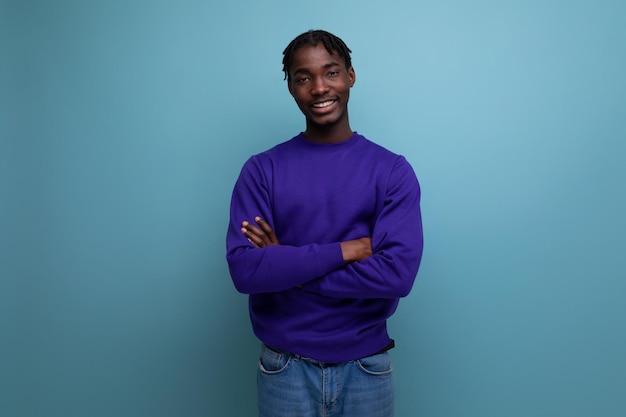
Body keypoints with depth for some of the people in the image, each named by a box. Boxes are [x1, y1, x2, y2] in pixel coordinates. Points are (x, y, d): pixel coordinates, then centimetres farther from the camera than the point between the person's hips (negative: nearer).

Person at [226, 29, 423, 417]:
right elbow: (244, 270, -16)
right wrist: (342, 251, -20)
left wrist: (288, 267, -17)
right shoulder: (262, 170, -6)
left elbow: (399, 273, -17)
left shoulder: (393, 170, -6)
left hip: (366, 367, 1)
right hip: (285, 369, 0)